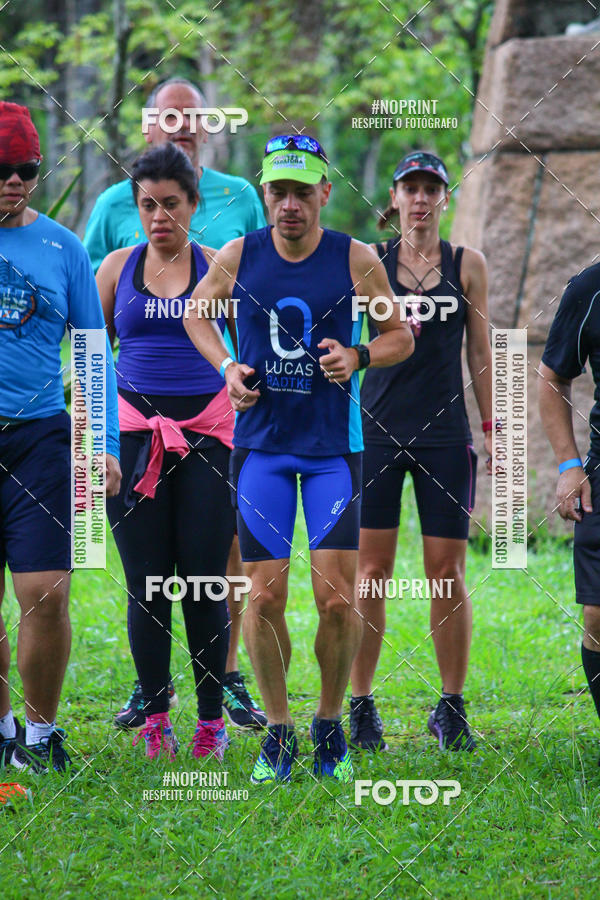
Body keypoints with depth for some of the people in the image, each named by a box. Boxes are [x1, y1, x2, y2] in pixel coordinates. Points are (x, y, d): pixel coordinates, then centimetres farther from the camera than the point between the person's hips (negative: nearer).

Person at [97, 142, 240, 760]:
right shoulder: (117, 268, 9)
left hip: (206, 433, -1)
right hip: (133, 433, 2)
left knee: (204, 583, -2)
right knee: (146, 585, 2)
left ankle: (211, 719, 7)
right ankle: (155, 720, 9)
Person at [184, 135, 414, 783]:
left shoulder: (357, 261, -4)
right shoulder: (239, 257, -1)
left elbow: (401, 336, 7)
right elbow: (197, 312, 17)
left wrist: (357, 356, -13)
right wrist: (227, 368, 0)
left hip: (333, 448, -1)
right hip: (260, 444, 1)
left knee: (337, 599, -5)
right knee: (265, 596, -2)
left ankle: (330, 728, 15)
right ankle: (278, 733, 13)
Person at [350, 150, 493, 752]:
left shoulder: (467, 265, 7)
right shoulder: (368, 262, 5)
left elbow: (480, 352, 10)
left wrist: (491, 427, 7)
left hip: (446, 431, 1)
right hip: (378, 427, -1)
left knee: (447, 572, 1)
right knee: (372, 570, 0)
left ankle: (451, 709, 10)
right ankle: (361, 706, 6)